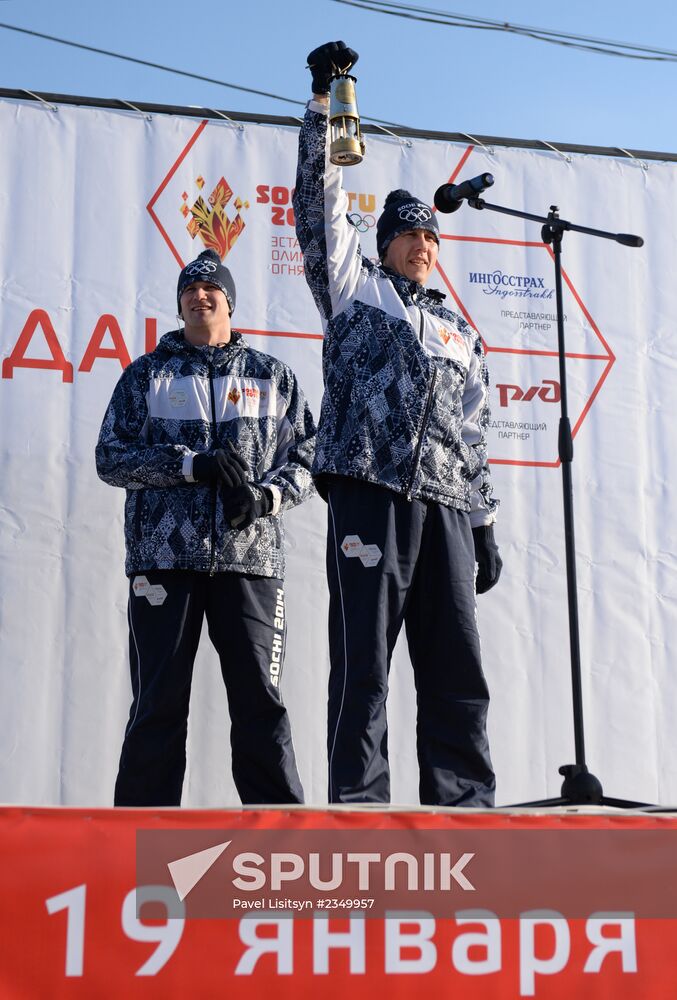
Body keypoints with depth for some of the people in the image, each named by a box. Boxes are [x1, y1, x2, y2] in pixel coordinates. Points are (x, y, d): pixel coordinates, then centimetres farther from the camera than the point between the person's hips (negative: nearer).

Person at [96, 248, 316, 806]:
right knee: (160, 703, -1)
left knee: (261, 701, -2)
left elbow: (306, 457, 14)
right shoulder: (147, 374, 14)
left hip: (250, 556, 1)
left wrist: (268, 496, -8)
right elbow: (112, 457, 5)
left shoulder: (273, 376, 16)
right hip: (164, 556, 0)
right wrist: (195, 465, -9)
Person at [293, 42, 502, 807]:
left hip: (446, 507, 5)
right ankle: (358, 807, -4)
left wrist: (485, 526, 16)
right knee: (363, 664, -7)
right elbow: (319, 204, 7)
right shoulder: (354, 288, 17)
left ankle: (465, 805, 5)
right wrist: (323, 103, 2)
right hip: (370, 491, -4)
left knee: (457, 671, 1)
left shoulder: (461, 335, 27)